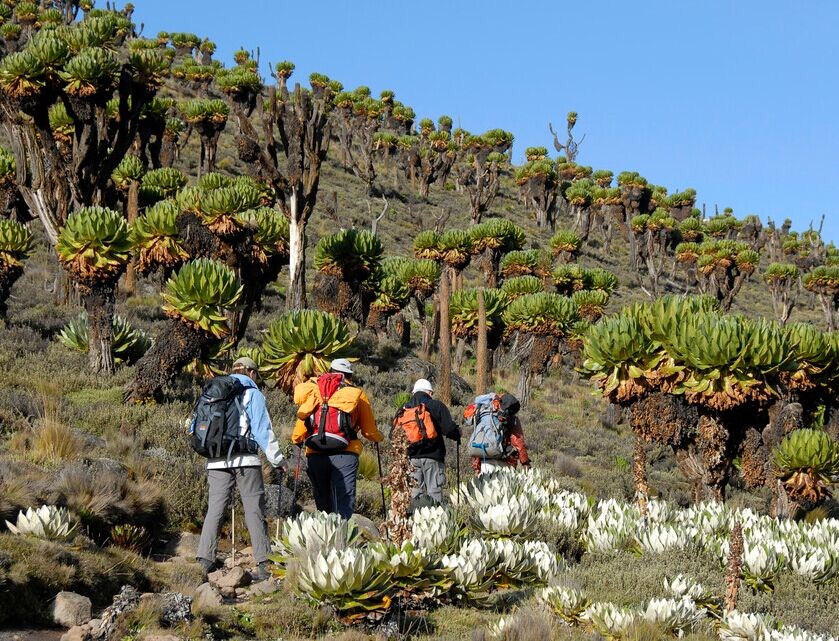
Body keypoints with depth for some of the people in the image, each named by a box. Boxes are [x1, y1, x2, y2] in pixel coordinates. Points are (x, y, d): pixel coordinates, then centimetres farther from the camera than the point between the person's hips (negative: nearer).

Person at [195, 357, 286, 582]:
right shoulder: (252, 394, 4)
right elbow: (263, 430, -2)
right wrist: (277, 459, 3)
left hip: (217, 462, 4)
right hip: (246, 461, -4)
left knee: (214, 510, 3)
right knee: (254, 511, 0)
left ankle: (204, 560, -6)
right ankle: (264, 564, -3)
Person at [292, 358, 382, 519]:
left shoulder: (313, 391, 16)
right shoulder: (356, 393, 10)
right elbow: (369, 430, 12)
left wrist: (297, 440, 38)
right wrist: (378, 438, 35)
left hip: (315, 456, 3)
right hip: (344, 455, -2)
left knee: (322, 506, 14)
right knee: (344, 505, -6)